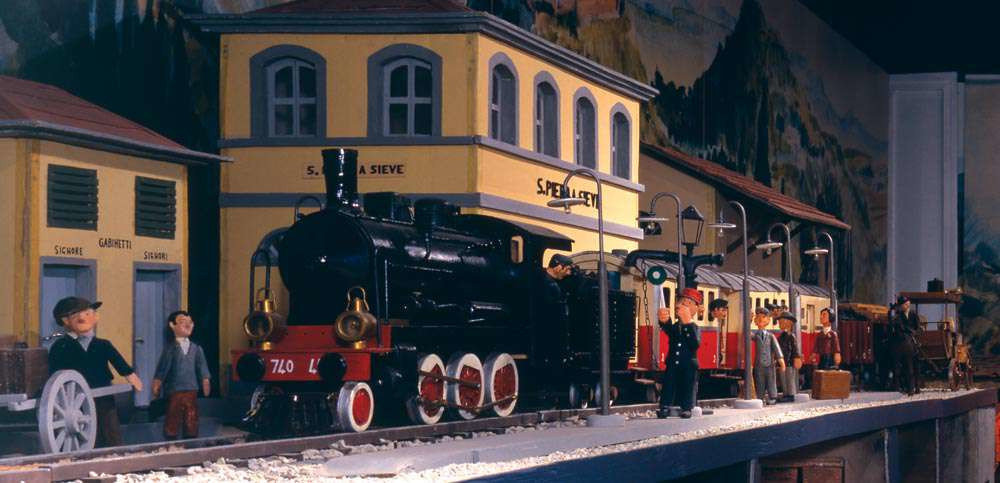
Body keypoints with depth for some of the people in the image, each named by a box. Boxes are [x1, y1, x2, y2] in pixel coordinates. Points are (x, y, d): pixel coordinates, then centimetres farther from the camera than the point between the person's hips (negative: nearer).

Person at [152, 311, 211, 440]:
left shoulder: (196, 349, 7)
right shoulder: (170, 350, -2)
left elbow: (202, 367, 7)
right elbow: (162, 370, -4)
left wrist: (206, 382, -1)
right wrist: (156, 386, -8)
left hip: (191, 390, 3)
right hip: (174, 392, -3)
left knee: (191, 422, 7)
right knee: (172, 423, 0)